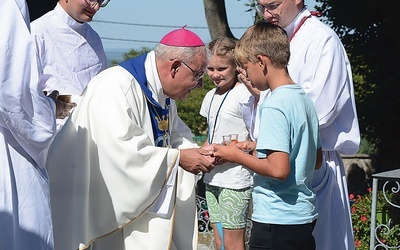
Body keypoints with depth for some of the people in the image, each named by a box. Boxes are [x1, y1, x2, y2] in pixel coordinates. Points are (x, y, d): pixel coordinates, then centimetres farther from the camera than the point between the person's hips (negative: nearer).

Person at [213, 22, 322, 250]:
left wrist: (237, 156, -10)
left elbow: (278, 169, -24)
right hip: (305, 216, 9)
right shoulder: (305, 100, 9)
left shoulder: (274, 106, -17)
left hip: (276, 221, -9)